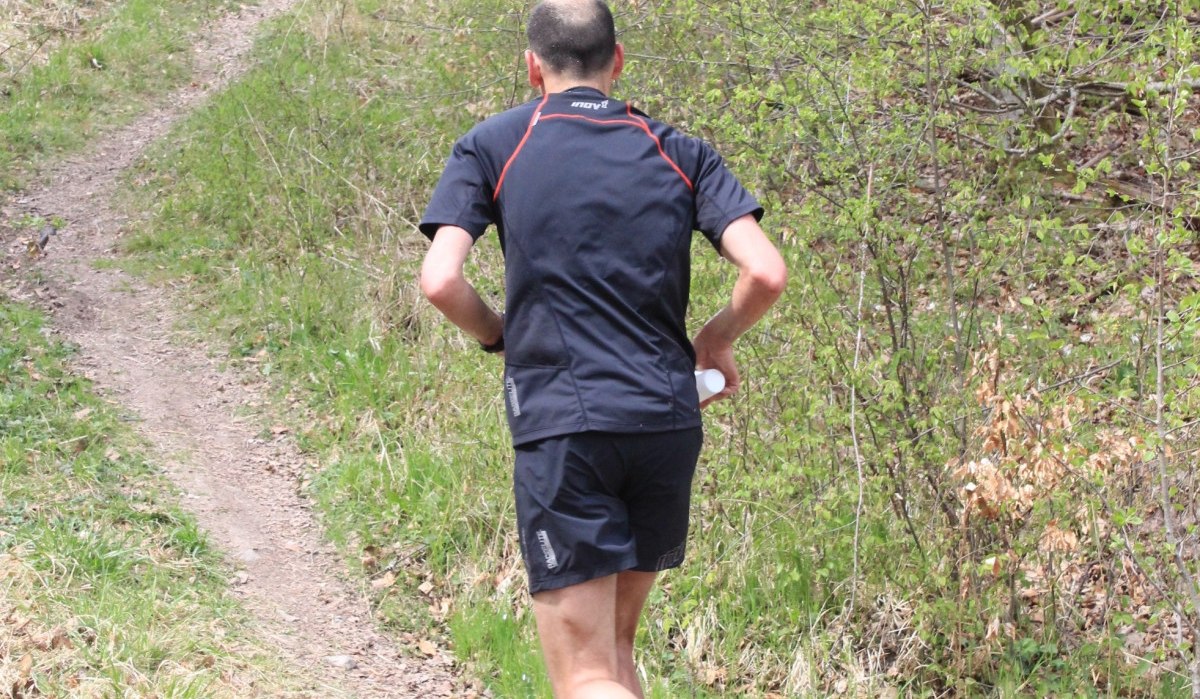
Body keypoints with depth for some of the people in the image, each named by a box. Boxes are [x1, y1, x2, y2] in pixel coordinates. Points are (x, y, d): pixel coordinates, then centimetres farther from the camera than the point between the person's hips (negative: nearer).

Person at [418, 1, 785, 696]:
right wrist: (715, 343, 17)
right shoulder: (681, 153, 10)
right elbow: (767, 273, -2)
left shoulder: (493, 146, 5)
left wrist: (500, 336, 12)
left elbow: (440, 280, -7)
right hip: (668, 425, 4)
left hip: (560, 428, -4)